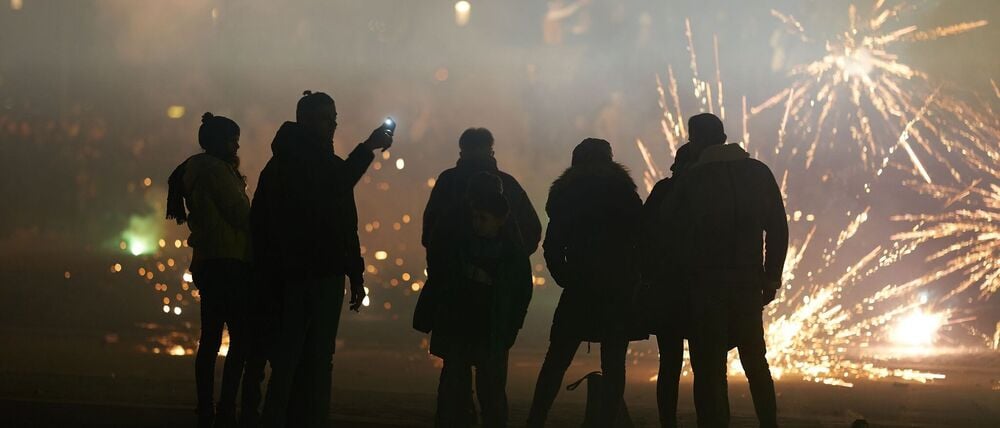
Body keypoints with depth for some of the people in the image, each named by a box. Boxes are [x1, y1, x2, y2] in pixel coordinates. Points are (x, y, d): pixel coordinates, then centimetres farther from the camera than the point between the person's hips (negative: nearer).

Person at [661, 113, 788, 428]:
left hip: (706, 283, -3)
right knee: (755, 360, 16)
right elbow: (778, 228, 2)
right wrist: (771, 278, 7)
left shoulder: (690, 179, 0)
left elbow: (669, 230, 0)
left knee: (709, 366, -2)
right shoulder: (758, 172, 6)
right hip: (749, 281, 3)